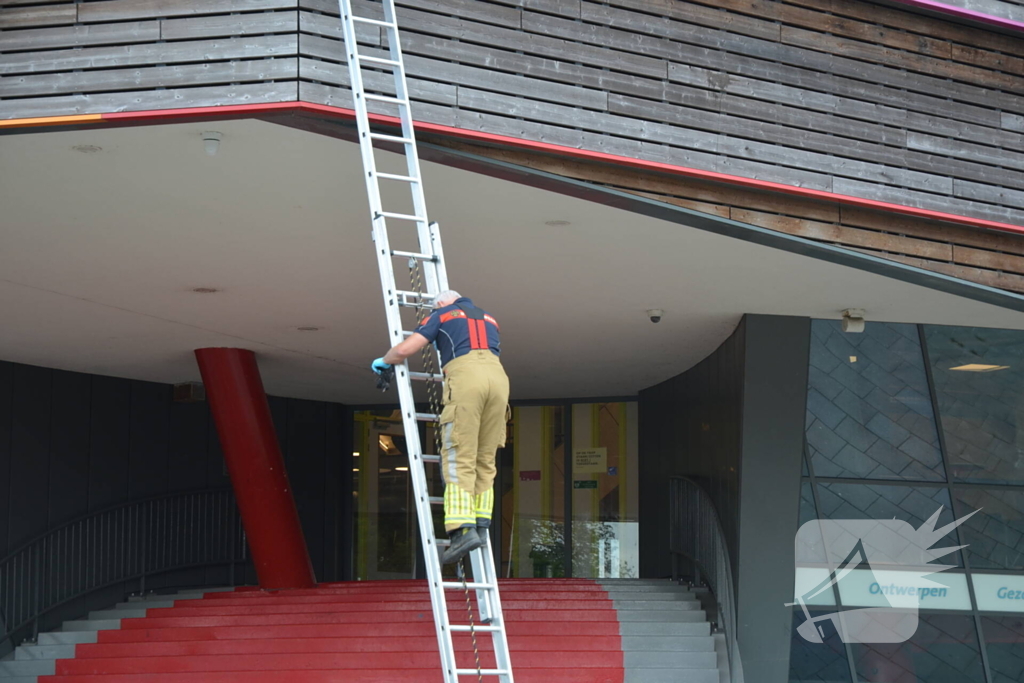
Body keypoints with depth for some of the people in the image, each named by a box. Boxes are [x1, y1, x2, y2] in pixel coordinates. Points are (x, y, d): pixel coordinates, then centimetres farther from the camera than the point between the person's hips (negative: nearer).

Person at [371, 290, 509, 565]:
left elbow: (404, 350, 11)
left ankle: (463, 529, -20)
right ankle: (481, 525, 5)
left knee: (459, 461, -7)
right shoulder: (489, 319, 34)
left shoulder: (441, 315, 20)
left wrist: (383, 361, 32)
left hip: (464, 376, -5)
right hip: (498, 377, 5)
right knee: (484, 461, 12)